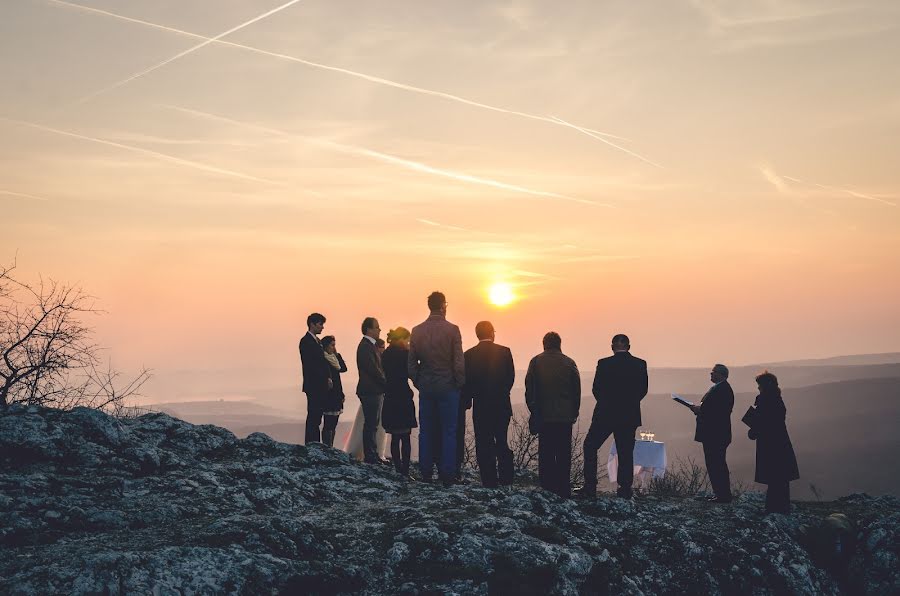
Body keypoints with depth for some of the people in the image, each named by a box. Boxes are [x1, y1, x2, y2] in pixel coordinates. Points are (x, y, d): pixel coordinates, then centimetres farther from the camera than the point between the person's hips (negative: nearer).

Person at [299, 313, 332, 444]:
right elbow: (309, 365, -16)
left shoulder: (318, 341, 18)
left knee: (316, 417, 8)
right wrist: (326, 378, -12)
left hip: (321, 385, 9)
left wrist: (328, 378, 5)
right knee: (313, 416, -8)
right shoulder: (306, 341, -10)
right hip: (313, 385, -9)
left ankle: (315, 444, 10)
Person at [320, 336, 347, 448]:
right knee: (328, 424, -9)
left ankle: (330, 447, 11)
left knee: (333, 424, 9)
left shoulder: (334, 358, 17)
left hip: (336, 395, 9)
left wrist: (338, 354, 4)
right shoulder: (323, 359, -10)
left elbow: (343, 368, 6)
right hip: (328, 395, -9)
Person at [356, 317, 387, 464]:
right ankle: (370, 456, -2)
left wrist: (384, 383, 6)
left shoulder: (370, 346, 16)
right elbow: (374, 369, -21)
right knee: (371, 424, -6)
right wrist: (386, 384, -11)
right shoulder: (365, 347, -16)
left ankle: (372, 454, 20)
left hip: (374, 391, 10)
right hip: (370, 391, -10)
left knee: (372, 424, 14)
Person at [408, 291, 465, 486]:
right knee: (448, 432, 3)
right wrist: (460, 384, 3)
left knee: (426, 432, 10)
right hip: (448, 387, -3)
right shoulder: (452, 330, -10)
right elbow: (459, 362, -10)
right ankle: (447, 476, 2)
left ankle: (425, 474, 12)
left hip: (425, 388, 3)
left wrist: (418, 383, 14)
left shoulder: (417, 331, 1)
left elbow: (411, 362, 3)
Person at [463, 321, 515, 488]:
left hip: (481, 406, -2)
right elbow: (511, 377, -1)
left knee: (484, 444, 4)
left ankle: (490, 480, 1)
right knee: (502, 442, 16)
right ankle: (506, 478, 15)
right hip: (502, 405, 2)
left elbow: (466, 381, -4)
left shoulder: (469, 355, -6)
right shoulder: (504, 352, -5)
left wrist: (467, 400, 12)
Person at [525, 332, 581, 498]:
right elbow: (577, 390, 4)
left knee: (546, 453, 5)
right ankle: (563, 489, 5)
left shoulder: (536, 362, -1)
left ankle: (548, 488, 2)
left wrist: (533, 410, 7)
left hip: (544, 416, -1)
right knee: (564, 453, 5)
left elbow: (529, 389, -2)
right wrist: (574, 412, 12)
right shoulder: (569, 363, 2)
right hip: (565, 416, 1)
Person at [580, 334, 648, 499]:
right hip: (630, 416, 3)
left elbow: (597, 389, -5)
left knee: (590, 447, 9)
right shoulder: (640, 364, -2)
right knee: (626, 452, 9)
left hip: (605, 414, -3)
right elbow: (643, 390, 3)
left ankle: (590, 487, 4)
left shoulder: (604, 363, -10)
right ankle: (625, 490, 8)